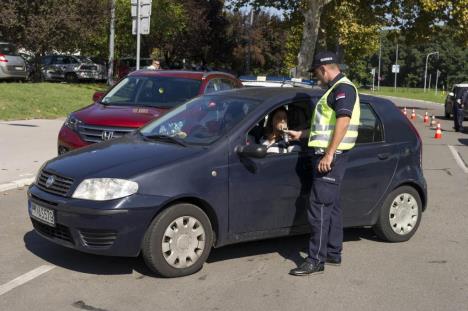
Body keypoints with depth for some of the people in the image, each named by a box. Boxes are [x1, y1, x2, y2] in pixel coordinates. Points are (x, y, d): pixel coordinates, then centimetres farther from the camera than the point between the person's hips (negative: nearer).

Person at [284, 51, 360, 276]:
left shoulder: (343, 88, -11)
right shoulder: (335, 90, 21)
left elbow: (343, 121, -23)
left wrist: (329, 154, -27)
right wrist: (301, 134, 34)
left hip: (330, 156, -11)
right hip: (325, 154, 11)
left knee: (319, 207, -11)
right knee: (331, 206, 14)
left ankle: (316, 260, -8)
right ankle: (333, 253, 22)